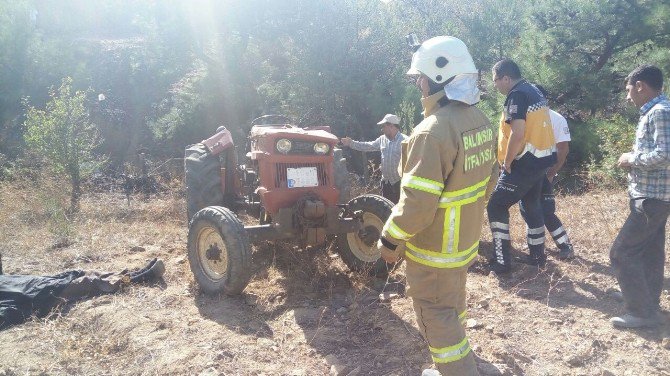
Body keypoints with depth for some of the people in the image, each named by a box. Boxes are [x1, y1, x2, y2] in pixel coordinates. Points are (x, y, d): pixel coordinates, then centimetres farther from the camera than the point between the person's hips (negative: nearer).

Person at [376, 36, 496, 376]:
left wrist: (390, 240, -16)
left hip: (435, 247, -9)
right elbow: (485, 178, 11)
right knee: (453, 302, 28)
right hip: (467, 238, 9)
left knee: (436, 315, 7)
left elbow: (417, 203, -30)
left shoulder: (433, 131, -29)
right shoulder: (480, 120, 0)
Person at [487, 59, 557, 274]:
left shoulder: (517, 95, -17)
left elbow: (517, 134, -26)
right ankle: (537, 256, 30)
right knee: (532, 205, 21)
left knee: (496, 207, -2)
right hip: (542, 159, 10)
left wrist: (507, 162, -15)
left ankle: (502, 261, 0)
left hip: (525, 163, -10)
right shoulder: (534, 91, 13)